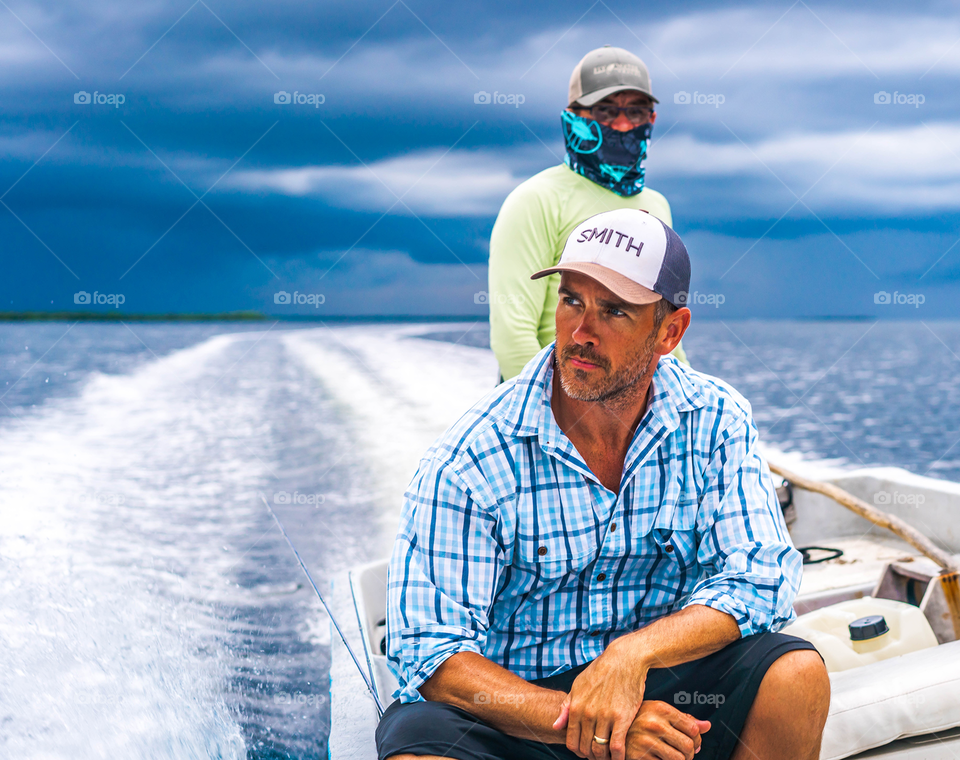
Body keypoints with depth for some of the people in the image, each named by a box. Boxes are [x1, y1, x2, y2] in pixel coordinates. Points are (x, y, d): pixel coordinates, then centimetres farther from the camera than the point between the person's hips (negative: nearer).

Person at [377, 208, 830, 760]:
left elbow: (759, 578, -11)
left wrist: (633, 652, -28)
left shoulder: (717, 421, -5)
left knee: (797, 674, -23)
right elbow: (431, 651, -19)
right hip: (516, 703, -3)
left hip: (661, 687, 3)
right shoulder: (468, 461, -16)